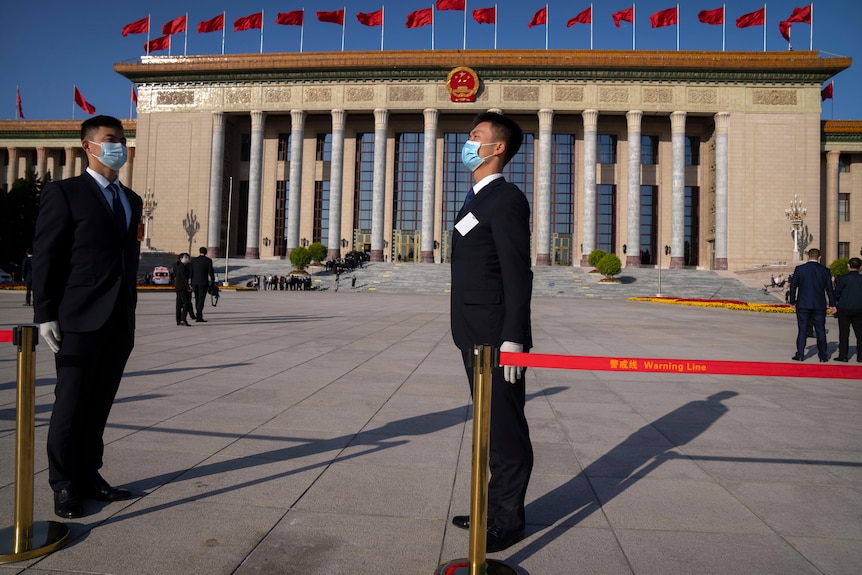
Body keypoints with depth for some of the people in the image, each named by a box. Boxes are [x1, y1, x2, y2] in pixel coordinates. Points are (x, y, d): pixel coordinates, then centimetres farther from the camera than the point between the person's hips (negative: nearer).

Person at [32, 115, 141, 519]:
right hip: (80, 320, -5)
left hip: (119, 322, 6)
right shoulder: (64, 193, -1)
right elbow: (45, 256, -6)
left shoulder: (131, 200, 17)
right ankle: (64, 486, 15)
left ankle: (88, 476, 23)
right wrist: (45, 315, -11)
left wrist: (130, 312, 13)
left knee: (99, 404, 12)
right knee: (71, 404, 3)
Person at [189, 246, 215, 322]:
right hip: (203, 283, -4)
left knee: (197, 299, 18)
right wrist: (213, 283, 1)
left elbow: (190, 273, 4)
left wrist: (191, 284, 10)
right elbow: (211, 272, -8)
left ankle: (198, 314, 26)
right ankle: (199, 318, -8)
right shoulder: (208, 260, -6)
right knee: (201, 300, -4)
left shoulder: (194, 260, 5)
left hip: (195, 282, 4)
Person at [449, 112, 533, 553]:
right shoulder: (477, 199, 19)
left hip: (497, 339, -10)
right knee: (491, 429, 17)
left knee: (506, 430, 2)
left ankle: (509, 520, 15)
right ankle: (495, 505, 31)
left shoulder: (506, 199, -12)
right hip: (476, 339, 10)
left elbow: (518, 274, -18)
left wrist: (513, 339, -21)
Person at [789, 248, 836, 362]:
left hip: (803, 305, -1)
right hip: (819, 306, 1)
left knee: (802, 330, 4)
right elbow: (829, 289, 5)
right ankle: (823, 356, 13)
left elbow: (793, 286, -1)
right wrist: (832, 305, 14)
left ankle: (800, 355, 3)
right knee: (820, 330, 8)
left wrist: (792, 302, 10)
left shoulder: (799, 269, -4)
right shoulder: (825, 271, 1)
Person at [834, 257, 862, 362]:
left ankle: (843, 355, 2)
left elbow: (837, 293, -7)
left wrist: (837, 302, 12)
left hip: (844, 309, -3)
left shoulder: (842, 278, -9)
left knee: (844, 333, 2)